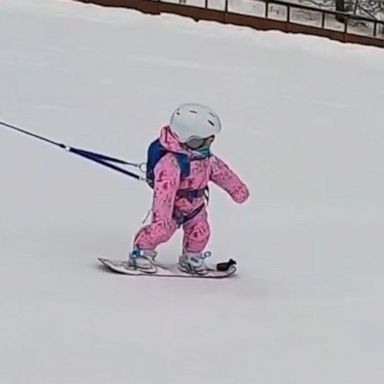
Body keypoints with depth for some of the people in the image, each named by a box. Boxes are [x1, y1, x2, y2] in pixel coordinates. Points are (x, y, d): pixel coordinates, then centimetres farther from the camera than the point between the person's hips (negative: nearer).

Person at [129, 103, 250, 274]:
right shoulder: (170, 163, -37)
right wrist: (161, 217, -43)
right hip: (172, 207, -6)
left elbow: (220, 170, 5)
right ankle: (142, 252, 12)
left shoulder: (204, 156, -11)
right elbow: (164, 192, -40)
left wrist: (237, 188, 12)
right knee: (161, 231, -12)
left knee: (200, 233, 9)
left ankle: (191, 258, 33)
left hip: (195, 205, 7)